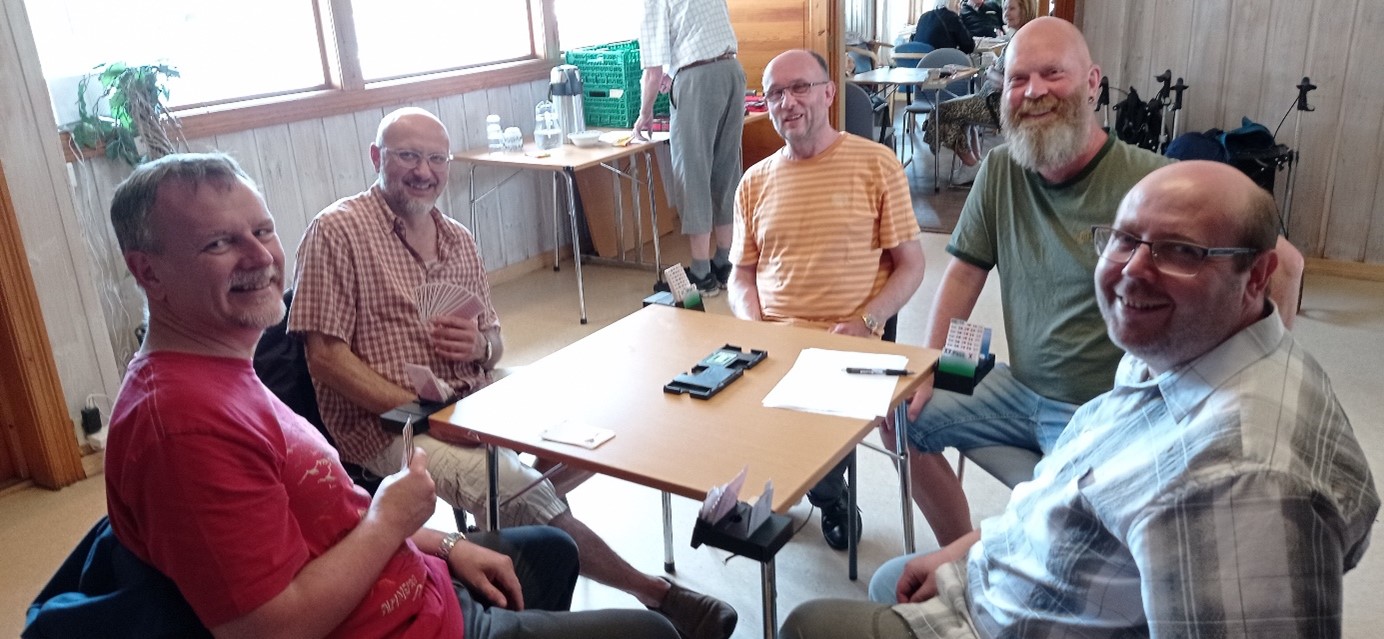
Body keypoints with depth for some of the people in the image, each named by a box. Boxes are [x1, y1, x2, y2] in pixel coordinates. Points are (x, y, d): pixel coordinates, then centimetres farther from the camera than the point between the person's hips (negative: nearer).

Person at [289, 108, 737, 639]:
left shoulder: (459, 239, 15)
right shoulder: (337, 230, -5)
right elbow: (326, 356, -12)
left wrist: (481, 346, -7)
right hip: (390, 426, -7)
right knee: (523, 493, -28)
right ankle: (655, 593, -12)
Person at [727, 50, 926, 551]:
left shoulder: (876, 164, 2)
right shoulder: (755, 182, 13)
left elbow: (910, 265, 2)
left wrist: (862, 325, -13)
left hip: (849, 343, -3)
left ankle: (828, 494, 10)